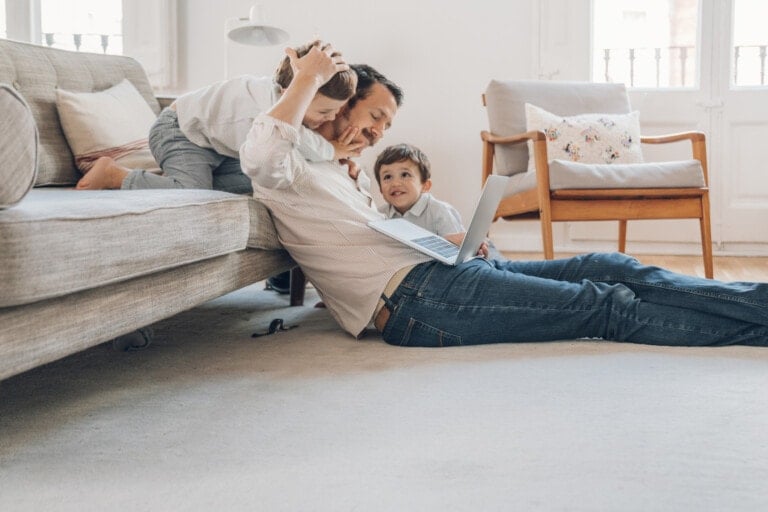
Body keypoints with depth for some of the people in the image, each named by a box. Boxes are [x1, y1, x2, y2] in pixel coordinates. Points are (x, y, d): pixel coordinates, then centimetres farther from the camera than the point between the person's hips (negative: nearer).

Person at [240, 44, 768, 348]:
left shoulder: (337, 176, 28)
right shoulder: (293, 178, -2)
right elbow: (260, 152, -28)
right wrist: (310, 77, -15)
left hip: (437, 268, 10)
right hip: (415, 298, -10)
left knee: (606, 266, -1)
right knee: (609, 306, -12)